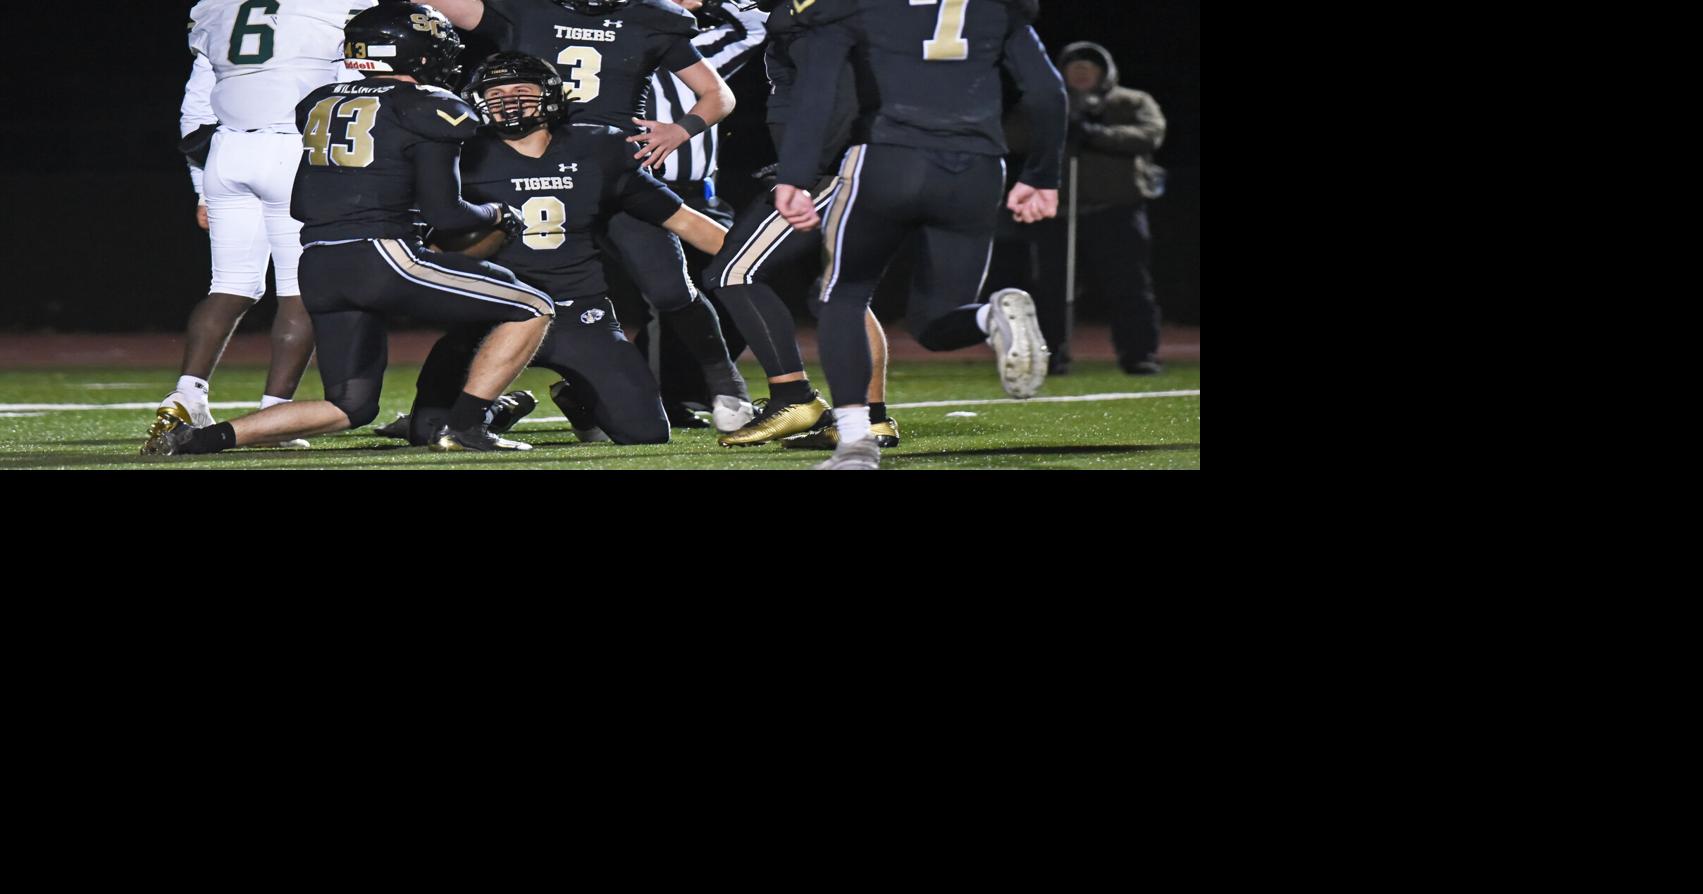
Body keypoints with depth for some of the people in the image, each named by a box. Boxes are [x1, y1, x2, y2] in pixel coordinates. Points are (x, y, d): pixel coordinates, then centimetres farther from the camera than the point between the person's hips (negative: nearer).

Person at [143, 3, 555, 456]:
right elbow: (445, 214, -4)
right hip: (381, 256, -7)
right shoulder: (426, 110, -1)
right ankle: (463, 427, -5)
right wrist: (498, 214, 15)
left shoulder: (320, 102, 18)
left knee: (350, 407, 15)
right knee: (532, 310, 3)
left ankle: (200, 435, 0)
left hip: (318, 266, 7)